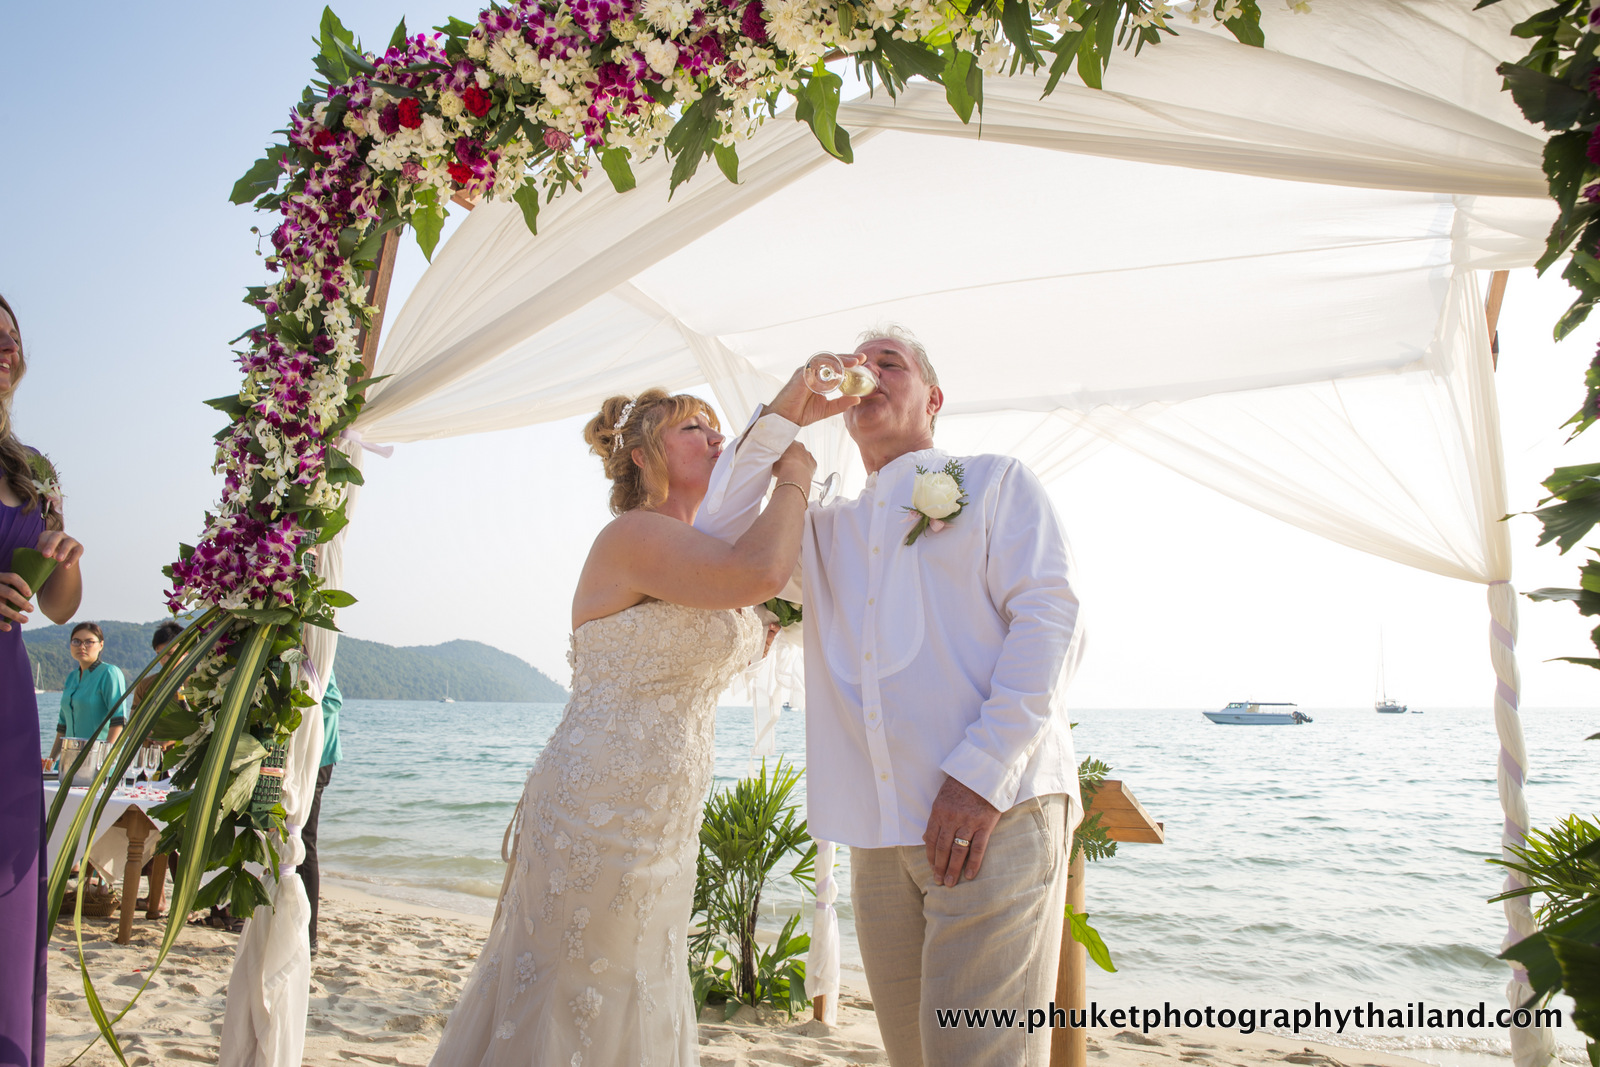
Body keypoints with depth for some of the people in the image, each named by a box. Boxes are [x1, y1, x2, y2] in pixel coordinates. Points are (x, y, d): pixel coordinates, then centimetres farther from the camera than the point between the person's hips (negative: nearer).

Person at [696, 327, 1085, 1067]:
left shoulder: (995, 481, 10)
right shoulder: (827, 530, 24)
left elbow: (1050, 616, -3)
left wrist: (982, 772, -15)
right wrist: (784, 415, 6)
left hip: (996, 813, -4)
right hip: (878, 835, 5)